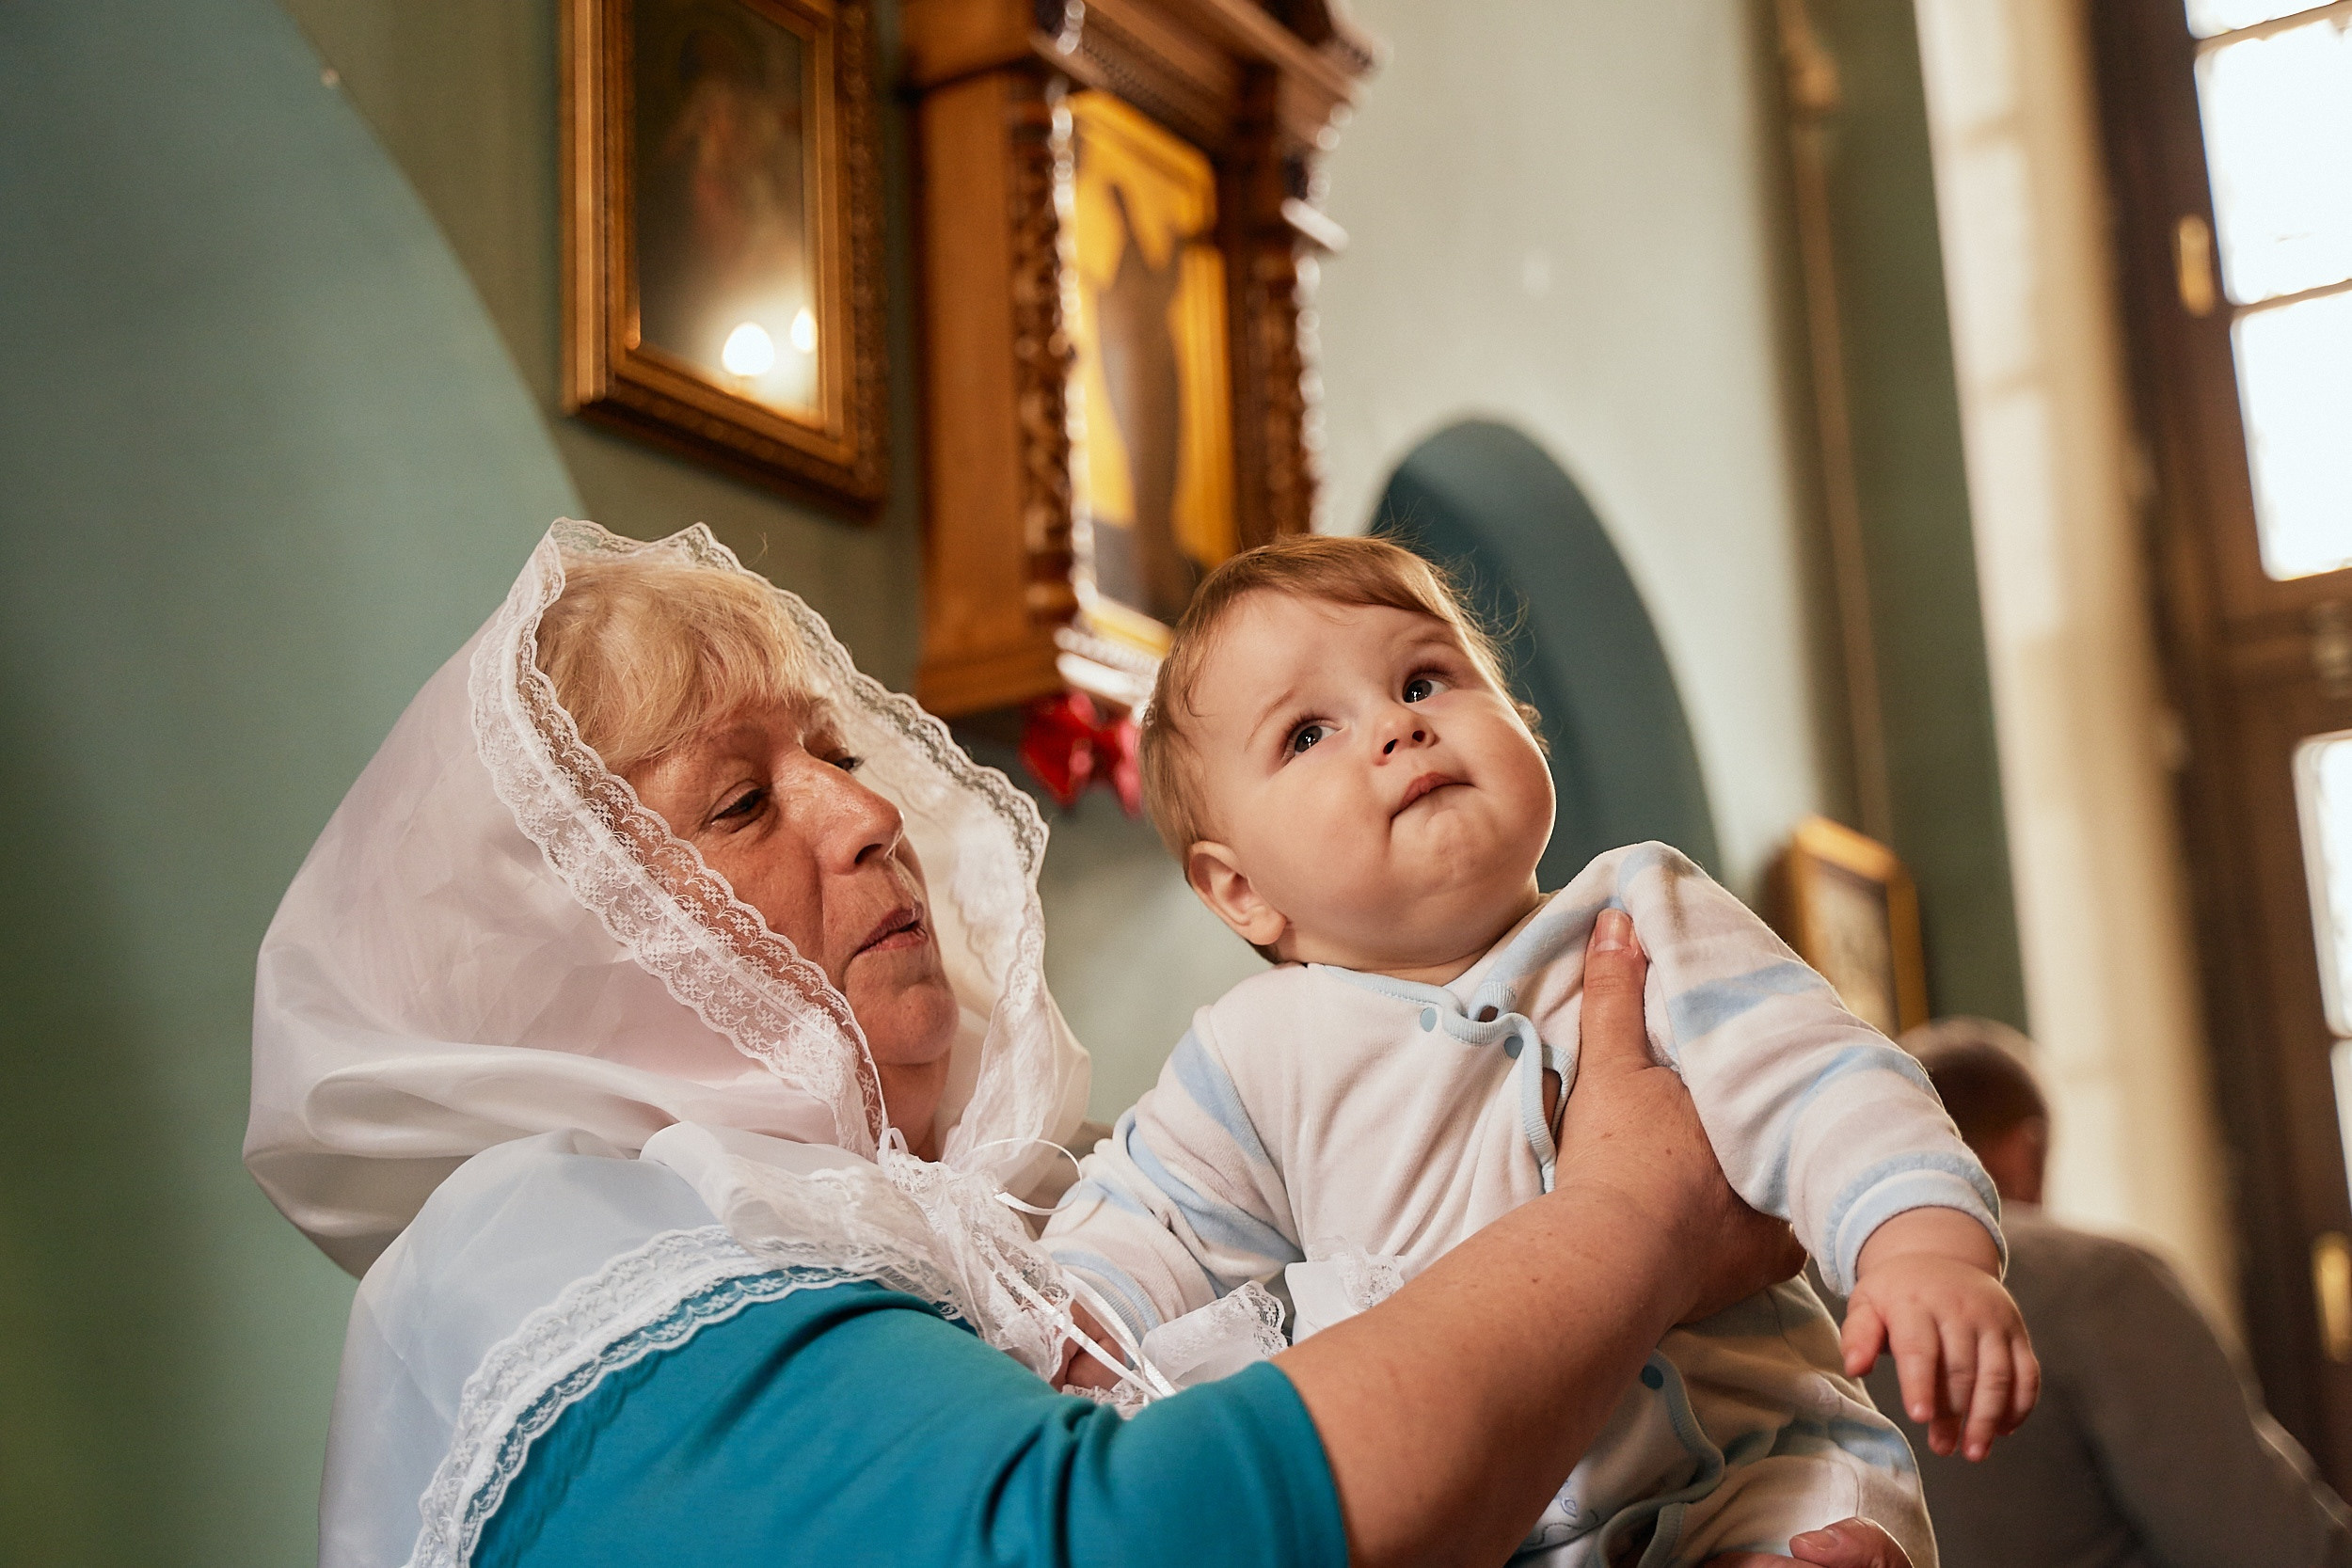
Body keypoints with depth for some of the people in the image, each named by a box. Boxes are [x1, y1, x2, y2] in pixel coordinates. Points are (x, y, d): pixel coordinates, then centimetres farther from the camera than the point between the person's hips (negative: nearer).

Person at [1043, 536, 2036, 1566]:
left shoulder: (1645, 919, 2)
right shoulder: (1256, 1058, 4)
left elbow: (1819, 1092, -8)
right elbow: (1145, 1231, 12)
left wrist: (1928, 1248, -28)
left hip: (1737, 1464, -2)